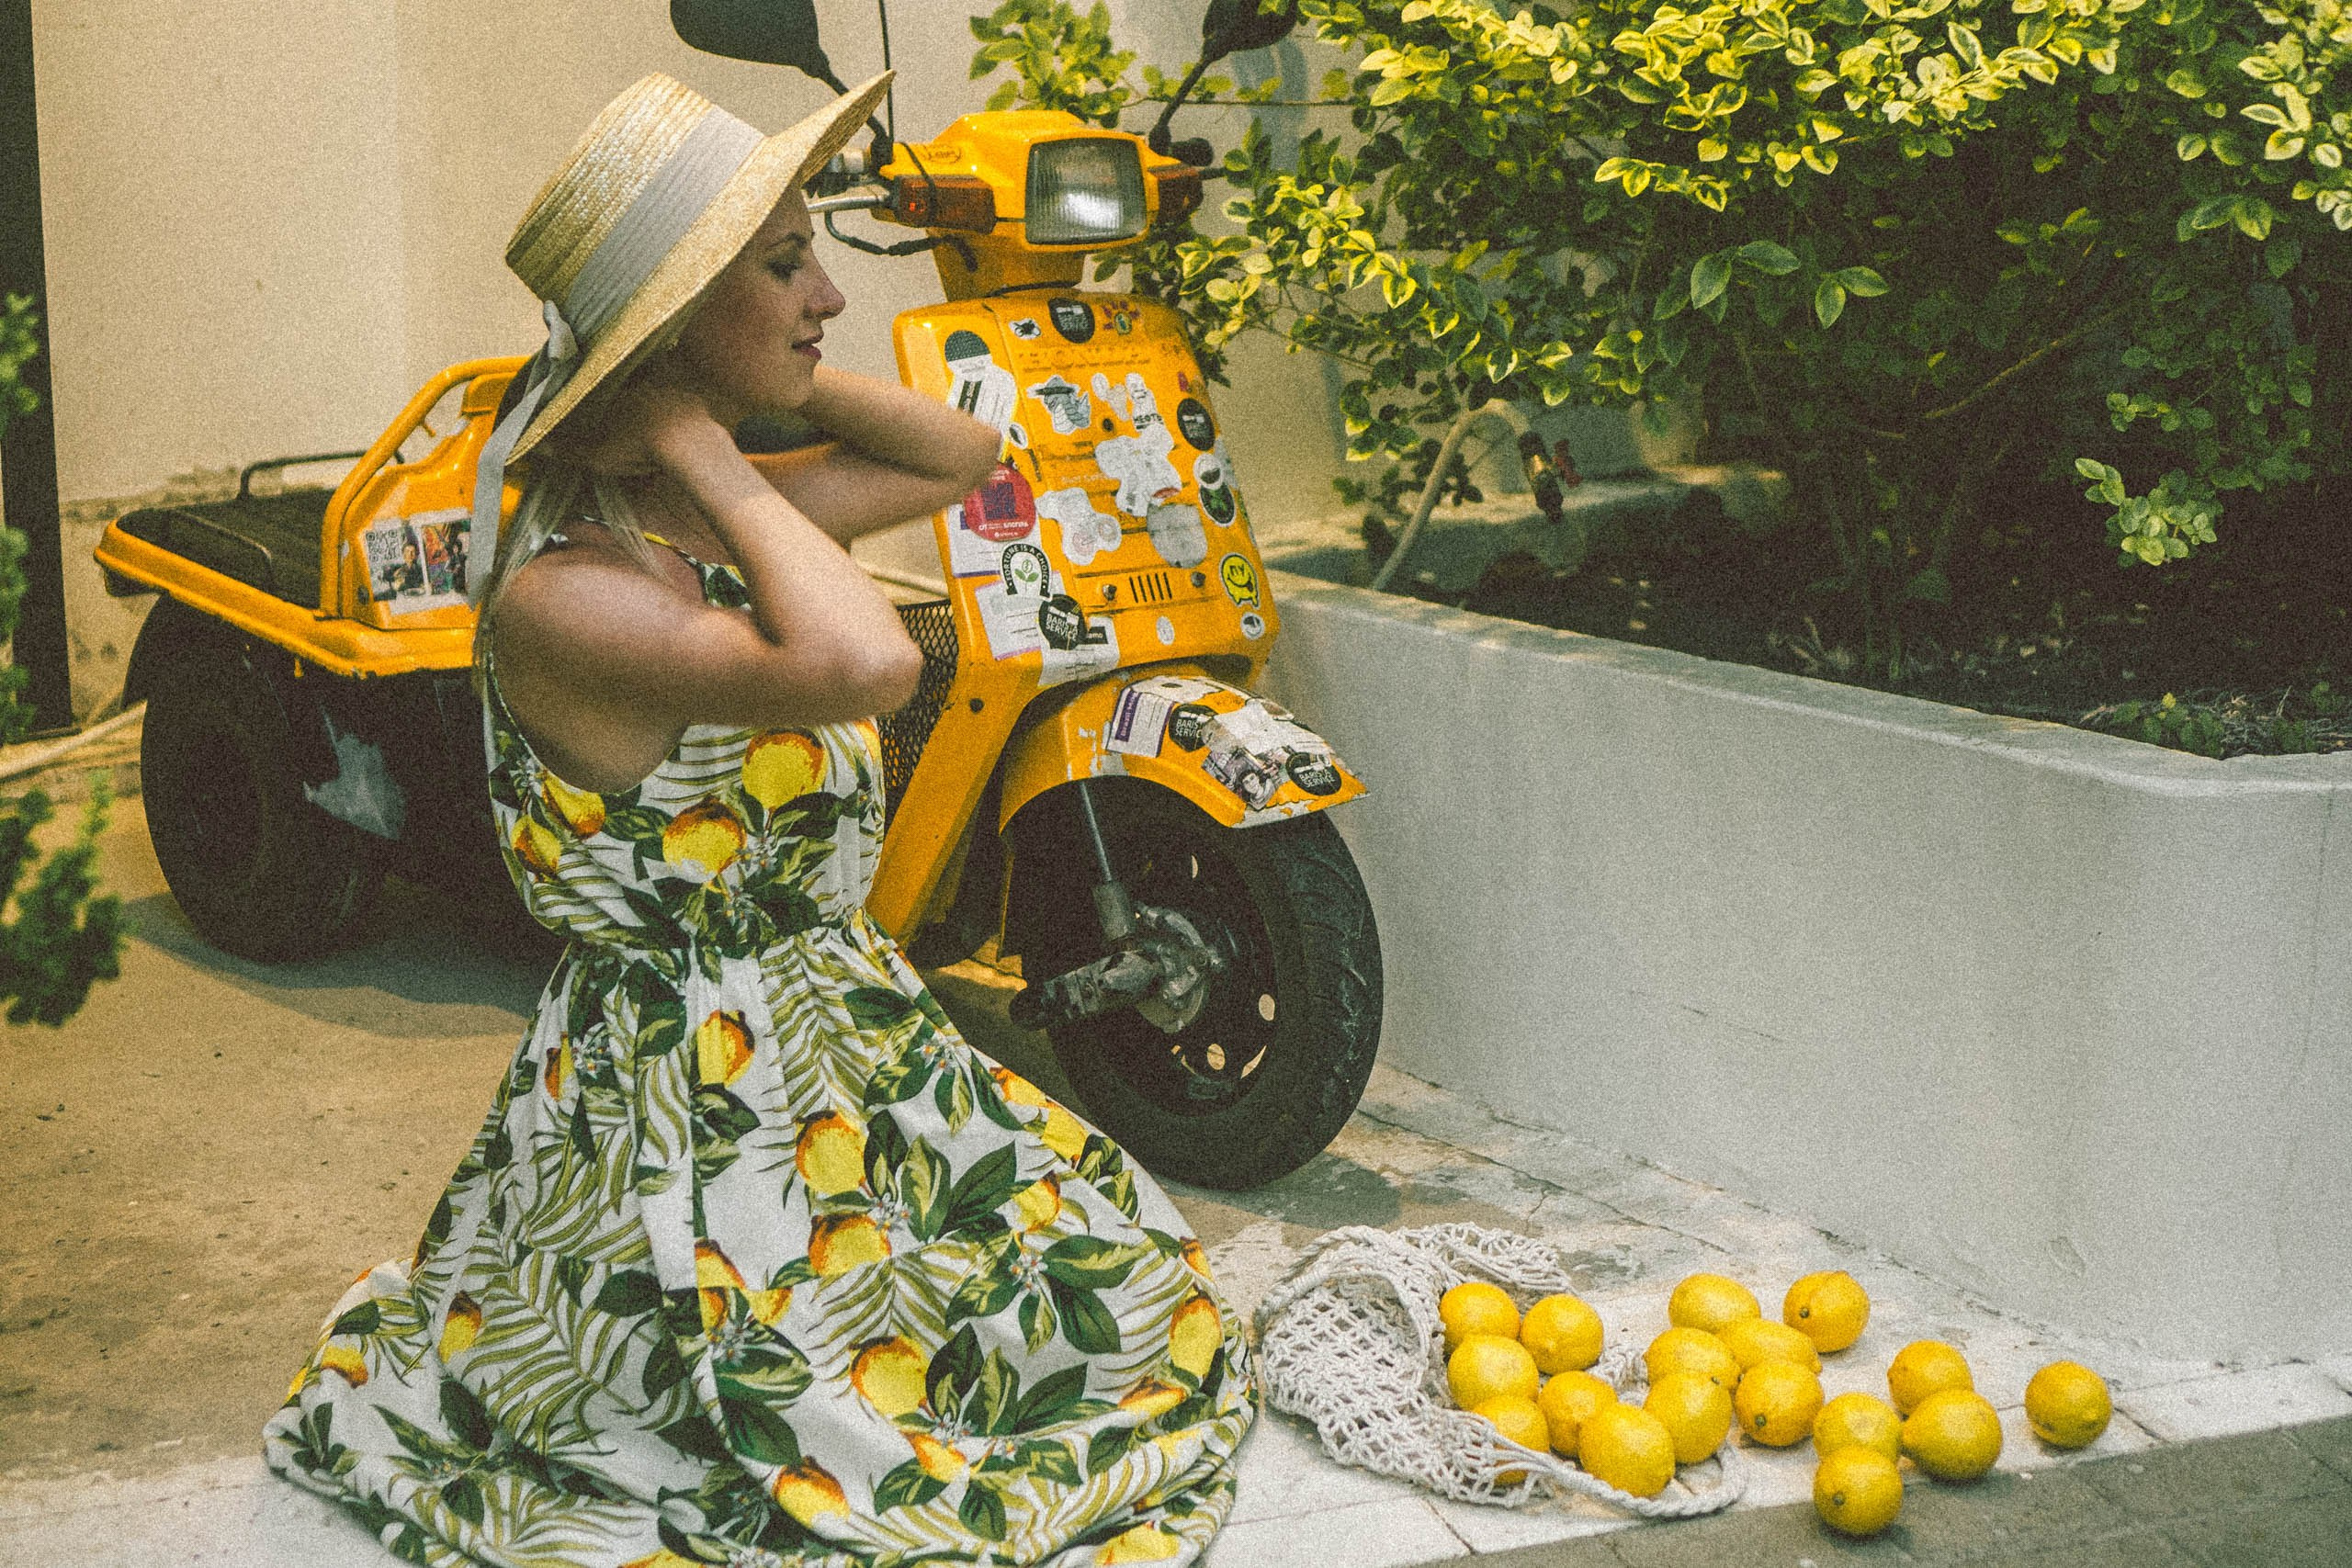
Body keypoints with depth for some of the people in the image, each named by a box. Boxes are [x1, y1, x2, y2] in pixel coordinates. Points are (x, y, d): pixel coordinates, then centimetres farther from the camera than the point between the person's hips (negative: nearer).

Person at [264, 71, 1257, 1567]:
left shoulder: (697, 515, 2)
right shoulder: (560, 592, -26)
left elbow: (960, 455, 16)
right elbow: (867, 663, -41)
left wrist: (777, 373, 1)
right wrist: (708, 455, -27)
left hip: (844, 1045, 9)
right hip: (706, 1100, -9)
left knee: (1140, 1287, 19)